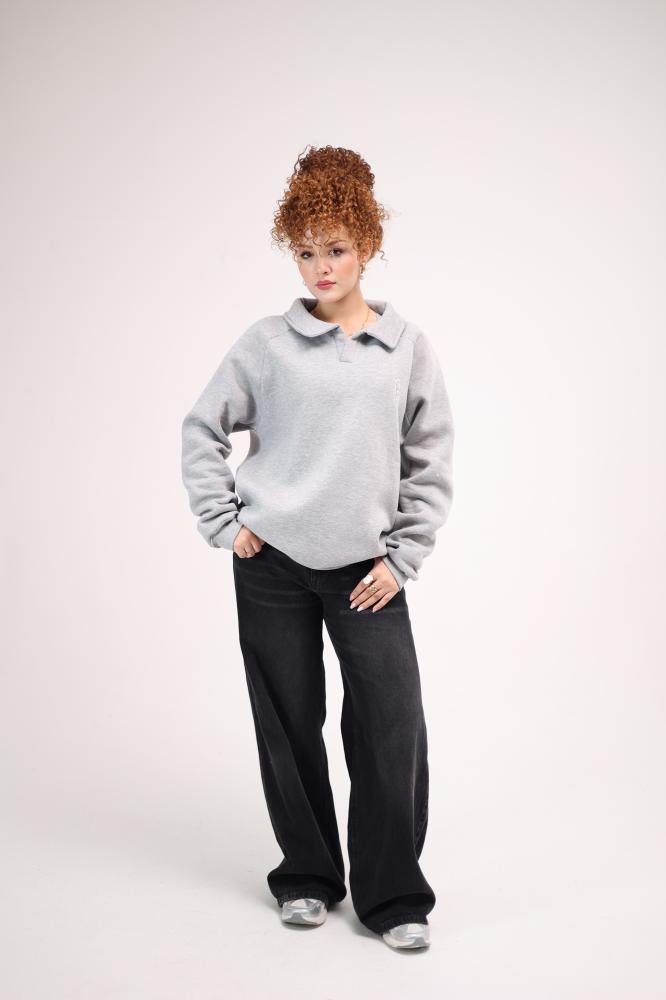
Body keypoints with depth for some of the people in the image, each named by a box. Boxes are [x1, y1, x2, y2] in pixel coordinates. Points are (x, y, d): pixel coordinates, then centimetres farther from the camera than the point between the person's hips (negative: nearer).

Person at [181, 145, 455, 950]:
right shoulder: (266, 344, 0)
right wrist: (222, 521, -1)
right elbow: (202, 430, 8)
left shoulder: (406, 346, 3)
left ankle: (392, 895, 9)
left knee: (394, 727, -6)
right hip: (273, 565, 0)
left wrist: (403, 556, -1)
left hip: (367, 571, 0)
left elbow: (432, 460, 5)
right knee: (289, 725, 8)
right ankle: (307, 876, 25)